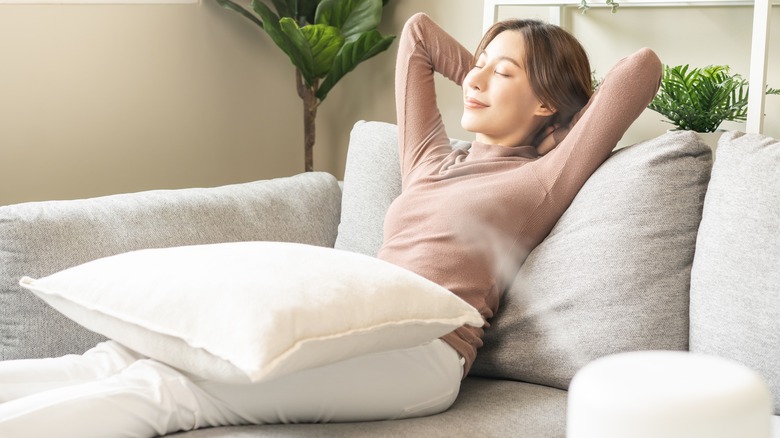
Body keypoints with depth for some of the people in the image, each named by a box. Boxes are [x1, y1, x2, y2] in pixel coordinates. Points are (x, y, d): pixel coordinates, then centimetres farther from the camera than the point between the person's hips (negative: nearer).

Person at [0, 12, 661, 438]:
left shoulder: (542, 179, 9)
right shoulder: (433, 160, 28)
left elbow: (644, 68, 3)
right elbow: (417, 32, 36)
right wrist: (487, 81, 35)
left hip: (423, 350, -7)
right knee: (119, 361, -15)